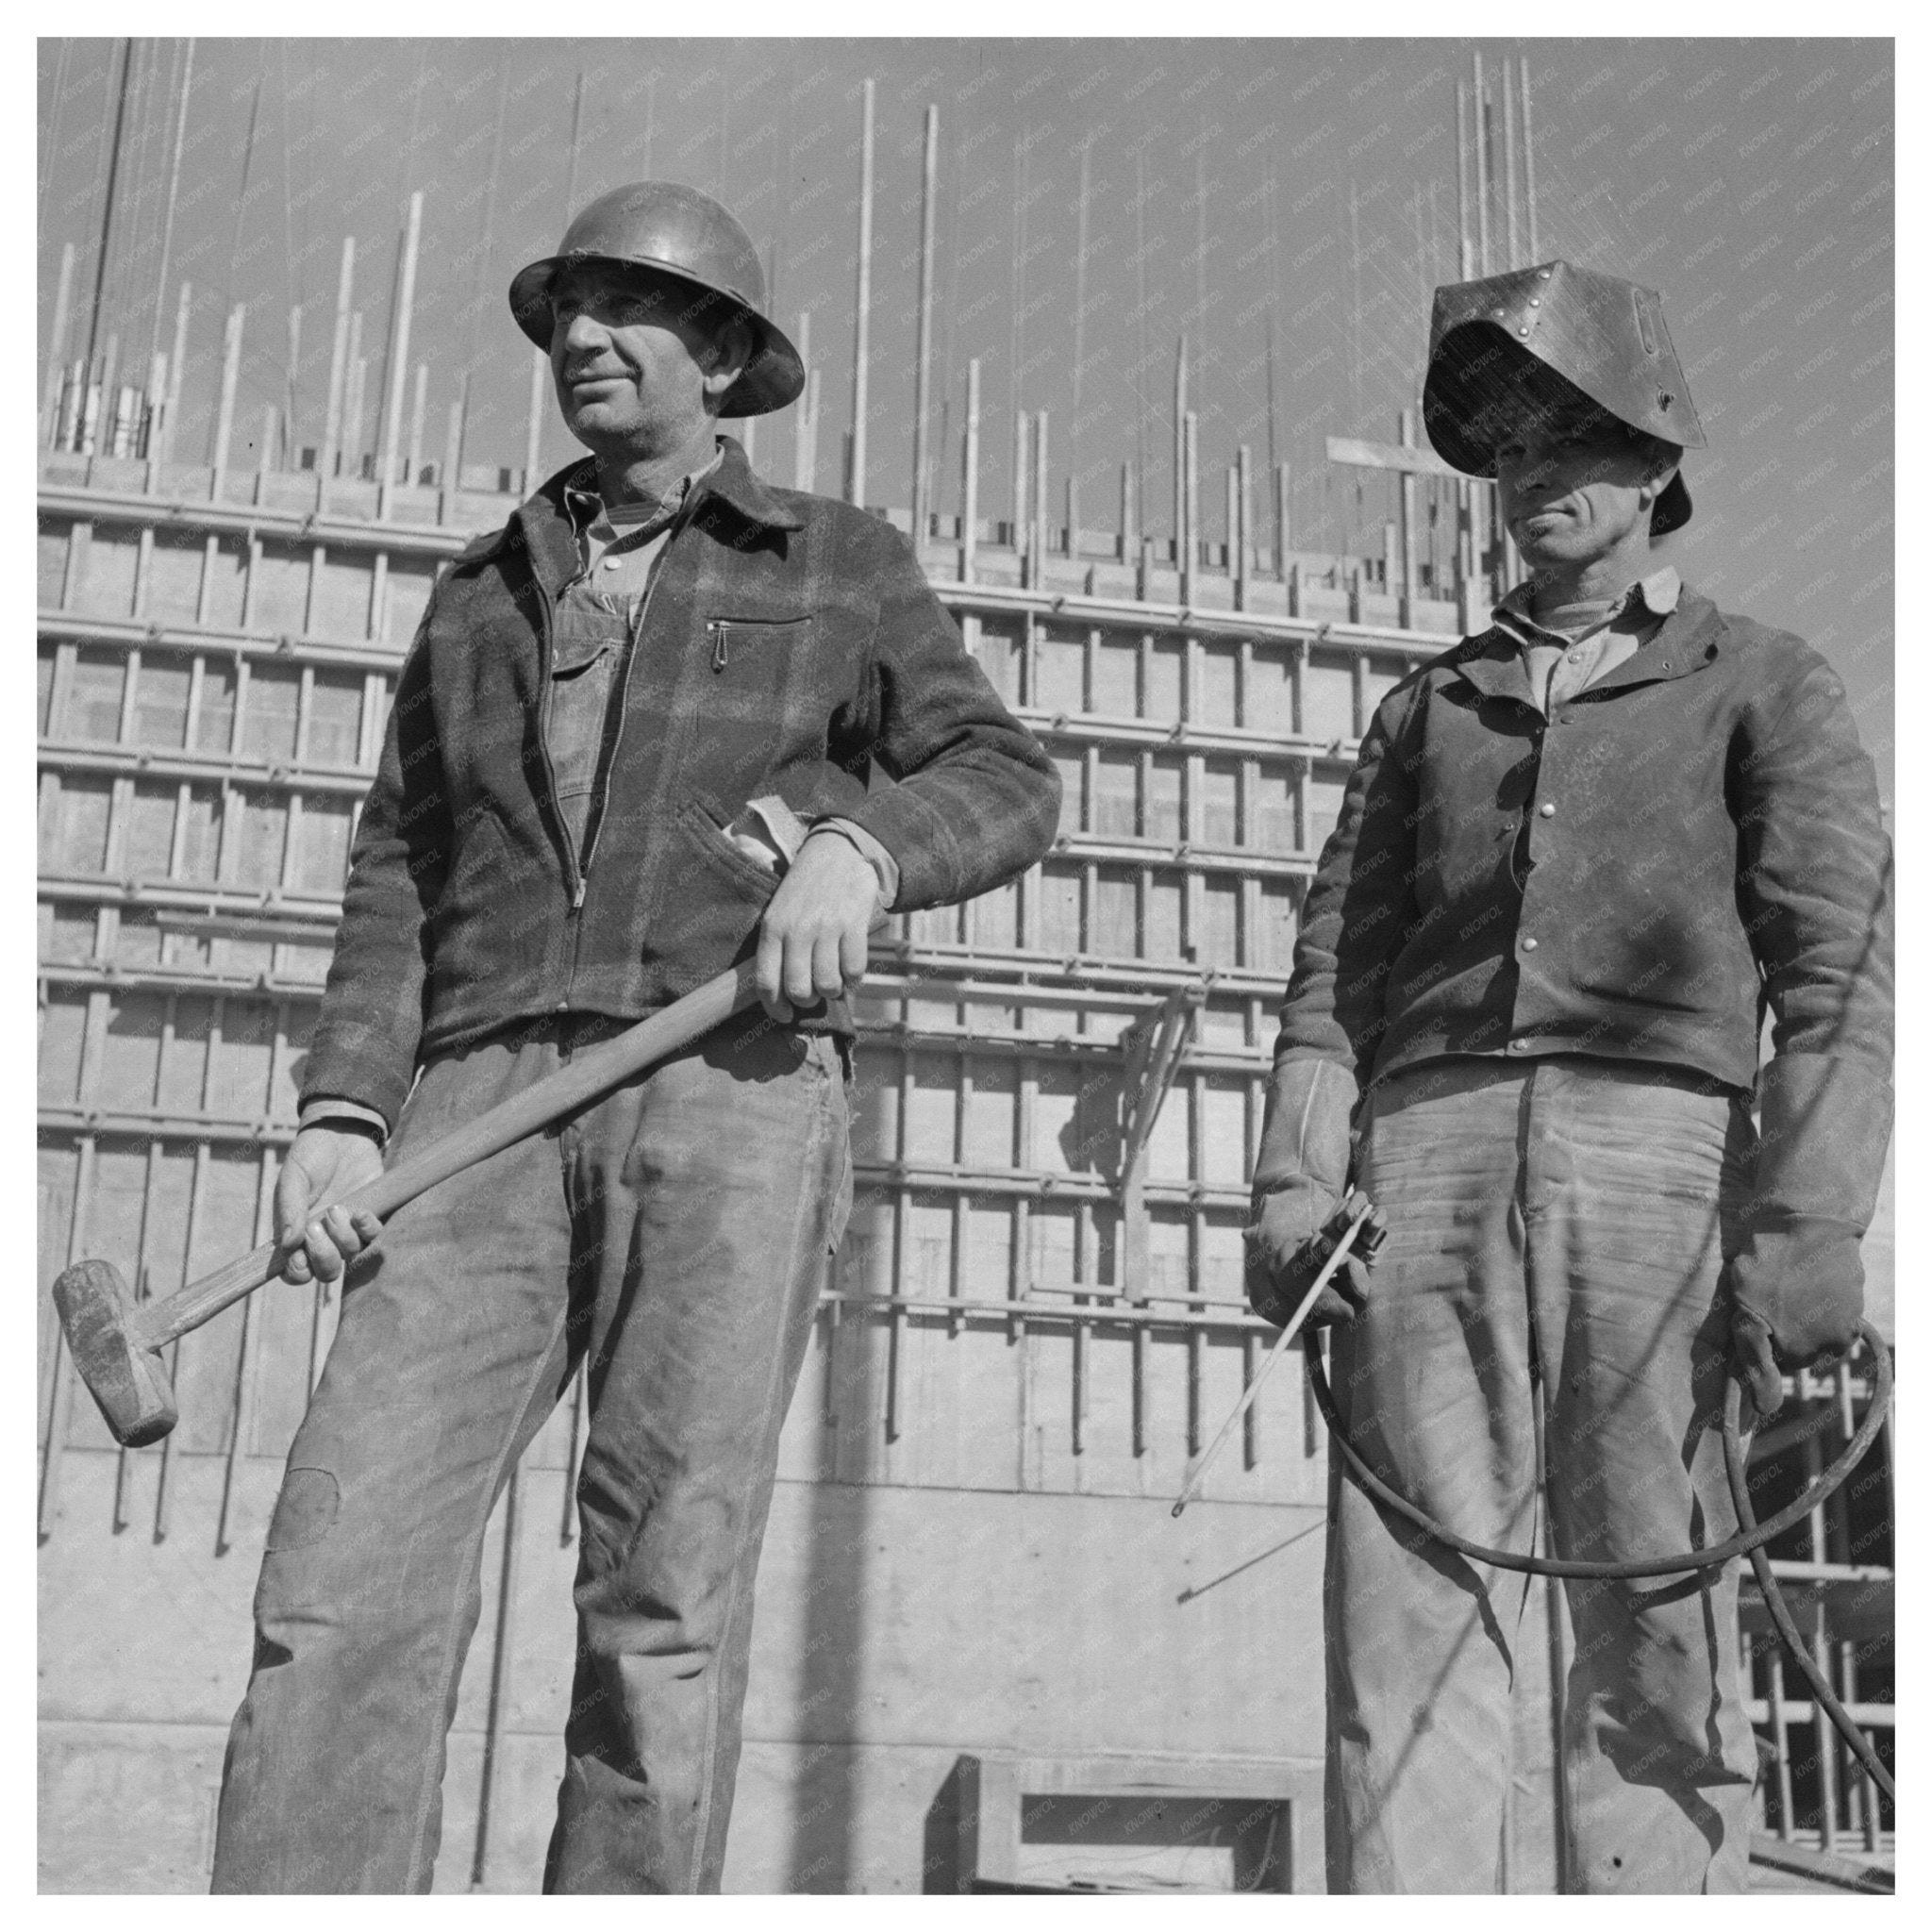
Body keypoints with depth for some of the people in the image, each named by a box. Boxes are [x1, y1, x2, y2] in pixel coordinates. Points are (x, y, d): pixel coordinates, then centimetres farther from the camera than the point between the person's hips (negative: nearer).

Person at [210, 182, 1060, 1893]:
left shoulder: (839, 567, 17)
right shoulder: (485, 594, 24)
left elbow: (1006, 782, 8)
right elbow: (399, 874, 18)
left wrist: (857, 843, -13)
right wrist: (342, 1108, 3)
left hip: (733, 1093, -2)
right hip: (487, 1104, 3)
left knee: (665, 1593, -8)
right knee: (349, 1558, -12)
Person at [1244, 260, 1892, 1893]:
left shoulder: (1762, 684, 17)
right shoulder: (1430, 706, 26)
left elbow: (1835, 971, 4)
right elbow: (1337, 963, 16)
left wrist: (1806, 1224, -10)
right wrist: (1294, 1179, 0)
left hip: (1658, 1147, -2)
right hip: (1430, 1147, 3)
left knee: (1662, 1648, -4)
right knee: (1409, 1627, -5)